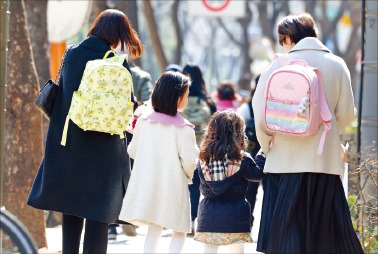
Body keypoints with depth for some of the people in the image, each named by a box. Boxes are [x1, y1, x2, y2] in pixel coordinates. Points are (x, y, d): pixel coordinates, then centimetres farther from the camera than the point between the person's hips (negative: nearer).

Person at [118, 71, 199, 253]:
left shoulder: (144, 121, -2)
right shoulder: (184, 129, -14)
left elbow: (133, 151, 7)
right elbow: (189, 162, -14)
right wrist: (191, 177, 8)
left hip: (147, 184, 4)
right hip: (173, 188, -4)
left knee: (154, 230, 16)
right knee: (179, 232, 8)